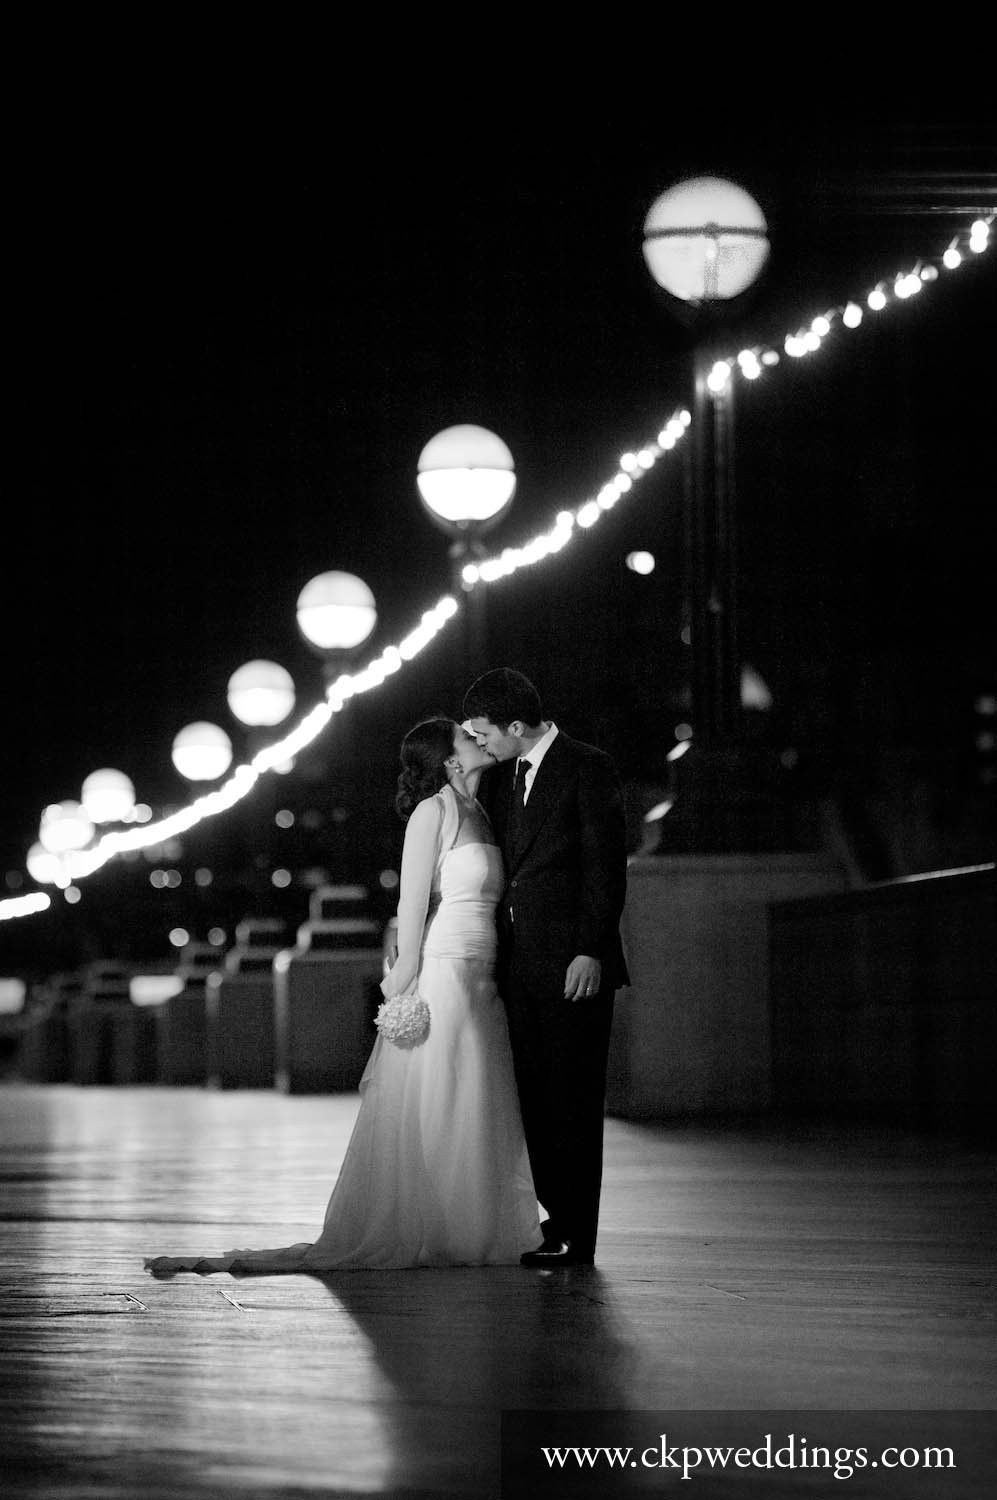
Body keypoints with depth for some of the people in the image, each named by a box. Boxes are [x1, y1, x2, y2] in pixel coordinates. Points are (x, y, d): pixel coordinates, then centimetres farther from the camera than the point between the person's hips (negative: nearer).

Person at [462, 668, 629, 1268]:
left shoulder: (589, 768, -5)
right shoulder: (503, 780, 17)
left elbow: (607, 866, -9)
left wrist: (591, 952, -16)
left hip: (573, 964, -7)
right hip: (519, 965, 7)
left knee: (571, 1101, -6)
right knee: (533, 1100, 5)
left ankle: (575, 1236, -3)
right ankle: (552, 1221, 10)